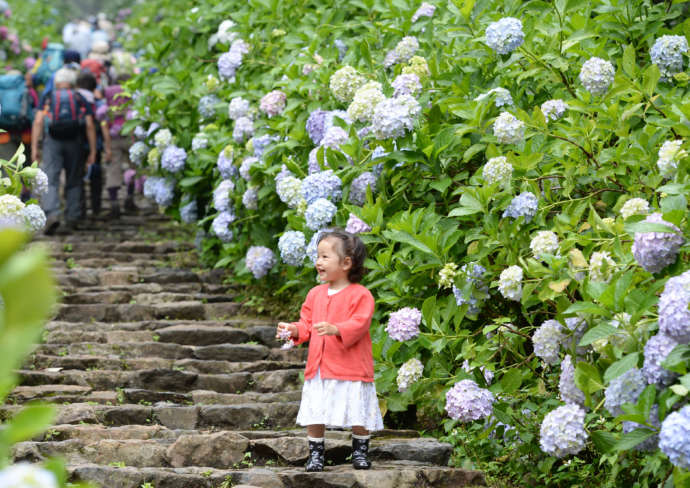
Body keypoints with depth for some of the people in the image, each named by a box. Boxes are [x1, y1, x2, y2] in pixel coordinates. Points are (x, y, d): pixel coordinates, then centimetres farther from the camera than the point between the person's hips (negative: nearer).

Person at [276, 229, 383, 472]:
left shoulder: (360, 295, -9)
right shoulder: (315, 294, 11)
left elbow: (359, 324, -19)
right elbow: (307, 323, 17)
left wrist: (335, 329, -32)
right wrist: (294, 330, -3)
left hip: (351, 369, -5)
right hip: (318, 368, 5)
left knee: (358, 416, 2)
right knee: (314, 413, 3)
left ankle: (360, 452, 20)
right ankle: (315, 453, 15)